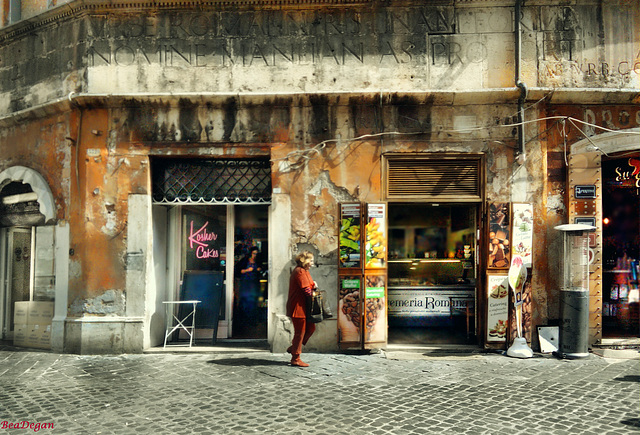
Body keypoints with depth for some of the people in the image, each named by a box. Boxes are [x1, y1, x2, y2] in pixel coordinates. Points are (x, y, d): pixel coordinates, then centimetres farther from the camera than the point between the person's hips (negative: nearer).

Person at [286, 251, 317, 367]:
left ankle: (293, 347, 24)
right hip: (298, 307, -10)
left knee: (311, 328, 12)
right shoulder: (300, 271, -16)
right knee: (300, 332, -3)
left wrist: (313, 286, -1)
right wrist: (313, 294, -3)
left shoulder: (304, 271, 18)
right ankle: (295, 359, 7)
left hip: (303, 307, 10)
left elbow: (308, 286, 19)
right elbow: (306, 290, -20)